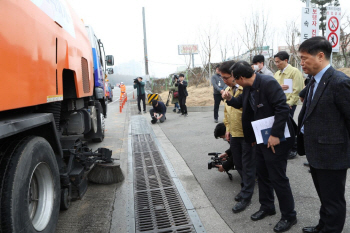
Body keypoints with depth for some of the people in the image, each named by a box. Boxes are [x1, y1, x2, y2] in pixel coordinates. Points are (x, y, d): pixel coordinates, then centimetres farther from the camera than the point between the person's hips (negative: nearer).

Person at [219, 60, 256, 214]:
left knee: (248, 166, 6)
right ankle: (245, 188, 39)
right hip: (234, 134, 7)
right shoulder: (227, 90, 8)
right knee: (238, 164, 19)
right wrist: (228, 129, 14)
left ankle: (246, 197, 18)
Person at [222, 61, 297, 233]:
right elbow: (242, 103, 21)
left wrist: (275, 135, -26)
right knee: (262, 174, 19)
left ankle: (289, 216, 21)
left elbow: (282, 108, -27)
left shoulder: (268, 83, -21)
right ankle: (266, 207, 38)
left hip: (275, 139, -9)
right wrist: (230, 99, 1)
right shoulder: (248, 88, 5)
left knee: (278, 178, 1)